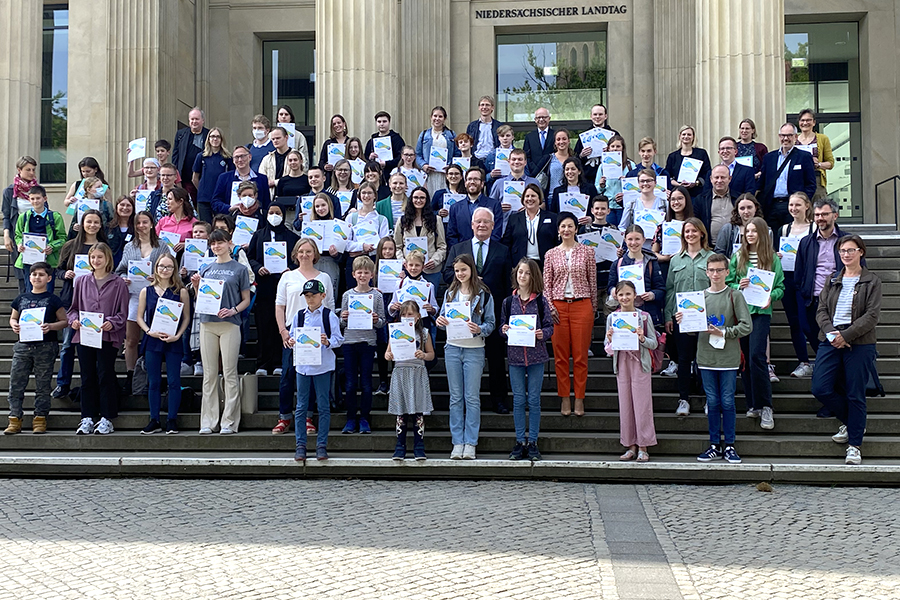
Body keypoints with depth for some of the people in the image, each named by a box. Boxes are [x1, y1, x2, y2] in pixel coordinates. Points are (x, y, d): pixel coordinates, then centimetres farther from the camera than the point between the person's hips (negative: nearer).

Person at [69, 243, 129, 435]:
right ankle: (87, 418, 12)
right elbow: (73, 307, 17)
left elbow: (123, 313, 1)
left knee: (106, 376, -1)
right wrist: (74, 320, -4)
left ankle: (107, 419, 6)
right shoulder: (82, 282, 12)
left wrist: (112, 322, -17)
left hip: (108, 337, -3)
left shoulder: (118, 283, 2)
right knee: (87, 378, 6)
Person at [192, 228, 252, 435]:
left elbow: (246, 300, 4)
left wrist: (233, 310, -13)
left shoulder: (239, 269, 4)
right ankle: (208, 421, 10)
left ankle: (229, 421, 3)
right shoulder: (206, 268, 14)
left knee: (229, 373, -2)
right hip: (207, 324, 3)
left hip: (230, 324, -3)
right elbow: (199, 299, 18)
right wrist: (196, 286, -1)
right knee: (209, 374, 6)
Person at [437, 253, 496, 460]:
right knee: (455, 397, 6)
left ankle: (470, 443, 4)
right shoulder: (450, 293, 11)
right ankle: (457, 442, 11)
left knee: (472, 397, -1)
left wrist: (480, 330, -22)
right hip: (453, 348, 4)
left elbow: (491, 323, -2)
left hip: (474, 350, -4)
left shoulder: (483, 294, -1)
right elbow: (444, 317, 13)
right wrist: (440, 321, -10)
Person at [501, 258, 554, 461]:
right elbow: (503, 326, 12)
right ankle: (520, 441, 12)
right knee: (518, 399, 4)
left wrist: (542, 334, -17)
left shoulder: (541, 301, 1)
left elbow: (550, 327, 3)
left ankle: (532, 442, 10)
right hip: (515, 355, 1)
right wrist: (504, 330, -10)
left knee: (534, 399, 2)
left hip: (536, 355, -1)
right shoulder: (508, 301, 6)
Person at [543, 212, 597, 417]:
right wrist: (550, 307, -3)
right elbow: (547, 284, 7)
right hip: (558, 306, 1)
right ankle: (564, 398, 10)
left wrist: (593, 306, 5)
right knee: (561, 355, 2)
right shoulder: (551, 254, 7)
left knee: (580, 354, 1)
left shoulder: (587, 252, 4)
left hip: (582, 305, -1)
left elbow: (593, 281, 6)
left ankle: (579, 399, 9)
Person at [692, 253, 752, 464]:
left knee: (727, 402, 1)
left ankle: (729, 446, 12)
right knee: (712, 403, 8)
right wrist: (682, 321, -11)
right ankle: (715, 445, 16)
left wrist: (723, 332, -14)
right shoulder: (700, 296, 8)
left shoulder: (735, 296, 0)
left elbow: (746, 326, -5)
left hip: (729, 358, -2)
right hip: (706, 358, 2)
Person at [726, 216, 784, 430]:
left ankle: (765, 406, -7)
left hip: (761, 311, -3)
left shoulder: (772, 258, 5)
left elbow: (780, 286, 5)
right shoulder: (737, 257, 10)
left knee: (756, 356, -14)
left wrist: (771, 296, -14)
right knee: (744, 358, 4)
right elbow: (727, 283, 10)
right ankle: (752, 405, 13)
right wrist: (738, 286, -10)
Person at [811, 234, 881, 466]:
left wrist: (846, 335, -17)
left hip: (860, 344, -4)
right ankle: (849, 423, 22)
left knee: (855, 395, 0)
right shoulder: (832, 281, 13)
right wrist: (830, 333, -13)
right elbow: (821, 311, 6)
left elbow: (872, 315, -7)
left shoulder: (872, 281, 1)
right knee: (820, 388, -4)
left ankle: (854, 445, 11)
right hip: (830, 342, 4)